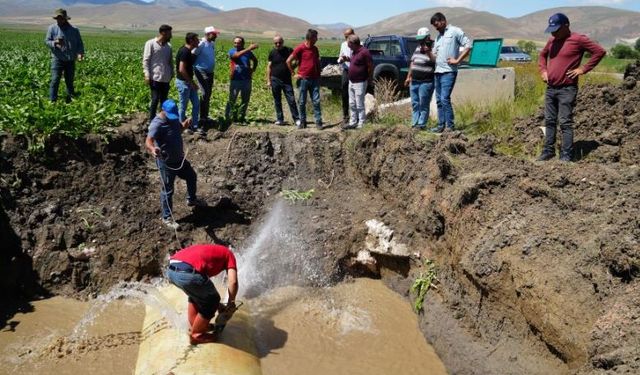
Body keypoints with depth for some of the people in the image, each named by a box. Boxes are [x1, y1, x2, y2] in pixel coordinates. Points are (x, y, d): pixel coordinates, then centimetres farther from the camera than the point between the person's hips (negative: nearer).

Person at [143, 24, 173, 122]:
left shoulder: (168, 46, 10)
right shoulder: (150, 43, -4)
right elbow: (146, 60, -5)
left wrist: (172, 73, 13)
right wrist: (147, 75, -11)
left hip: (166, 78, 5)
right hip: (155, 78, -5)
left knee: (164, 100, 9)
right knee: (155, 100, -4)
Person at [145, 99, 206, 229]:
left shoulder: (173, 118, -1)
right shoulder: (157, 124, -27)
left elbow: (179, 128, 21)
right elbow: (148, 141, -42)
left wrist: (185, 124, -2)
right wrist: (153, 149, -64)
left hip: (179, 158, 9)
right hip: (166, 162, -9)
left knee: (192, 176, 25)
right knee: (168, 190, 3)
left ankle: (191, 199, 50)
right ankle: (167, 217, 19)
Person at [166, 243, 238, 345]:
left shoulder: (208, 251, 39)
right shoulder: (228, 254, 21)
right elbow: (233, 282, 5)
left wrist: (218, 304, 48)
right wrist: (231, 303, 22)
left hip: (171, 270, 8)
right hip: (187, 272, -8)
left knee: (196, 294, 35)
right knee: (211, 302, 16)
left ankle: (195, 326, 42)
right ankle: (196, 335, 27)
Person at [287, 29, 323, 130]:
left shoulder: (315, 49, 11)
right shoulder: (300, 48, -6)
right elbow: (288, 61, -4)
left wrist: (319, 75, 14)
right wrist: (293, 74, -3)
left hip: (314, 79, 4)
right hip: (303, 79, -4)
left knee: (316, 101, -1)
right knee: (302, 102, 4)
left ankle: (318, 122, 2)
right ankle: (302, 122, 13)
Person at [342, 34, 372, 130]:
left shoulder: (364, 52, -17)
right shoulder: (354, 52, 10)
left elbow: (371, 66, -15)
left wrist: (368, 79, -9)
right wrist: (347, 59, 10)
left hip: (360, 83, -9)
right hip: (351, 82, 9)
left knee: (359, 105, -2)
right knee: (352, 104, 15)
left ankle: (361, 124, 7)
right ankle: (353, 123, 24)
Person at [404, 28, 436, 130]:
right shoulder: (418, 48, 16)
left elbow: (436, 61, -21)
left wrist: (428, 52, -30)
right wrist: (408, 77, 21)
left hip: (426, 82, -8)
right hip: (414, 81, 8)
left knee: (423, 105, -4)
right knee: (415, 104, 10)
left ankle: (421, 124, 1)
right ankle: (414, 123, 16)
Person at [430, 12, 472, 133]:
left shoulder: (455, 31, -2)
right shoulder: (438, 36, 21)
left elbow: (468, 45, -8)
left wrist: (457, 60, -11)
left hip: (448, 72, -8)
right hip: (437, 71, 8)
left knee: (445, 99, -14)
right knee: (439, 100, 8)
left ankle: (450, 126, -8)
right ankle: (441, 125, 15)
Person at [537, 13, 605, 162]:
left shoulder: (578, 39, -9)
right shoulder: (552, 41, 10)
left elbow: (600, 51, -9)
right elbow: (542, 55, 28)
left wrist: (583, 69, -12)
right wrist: (543, 70, 12)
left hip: (567, 90, -6)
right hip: (550, 89, 7)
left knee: (565, 123, -5)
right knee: (549, 121, 10)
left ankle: (566, 155, 0)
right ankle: (548, 151, 20)